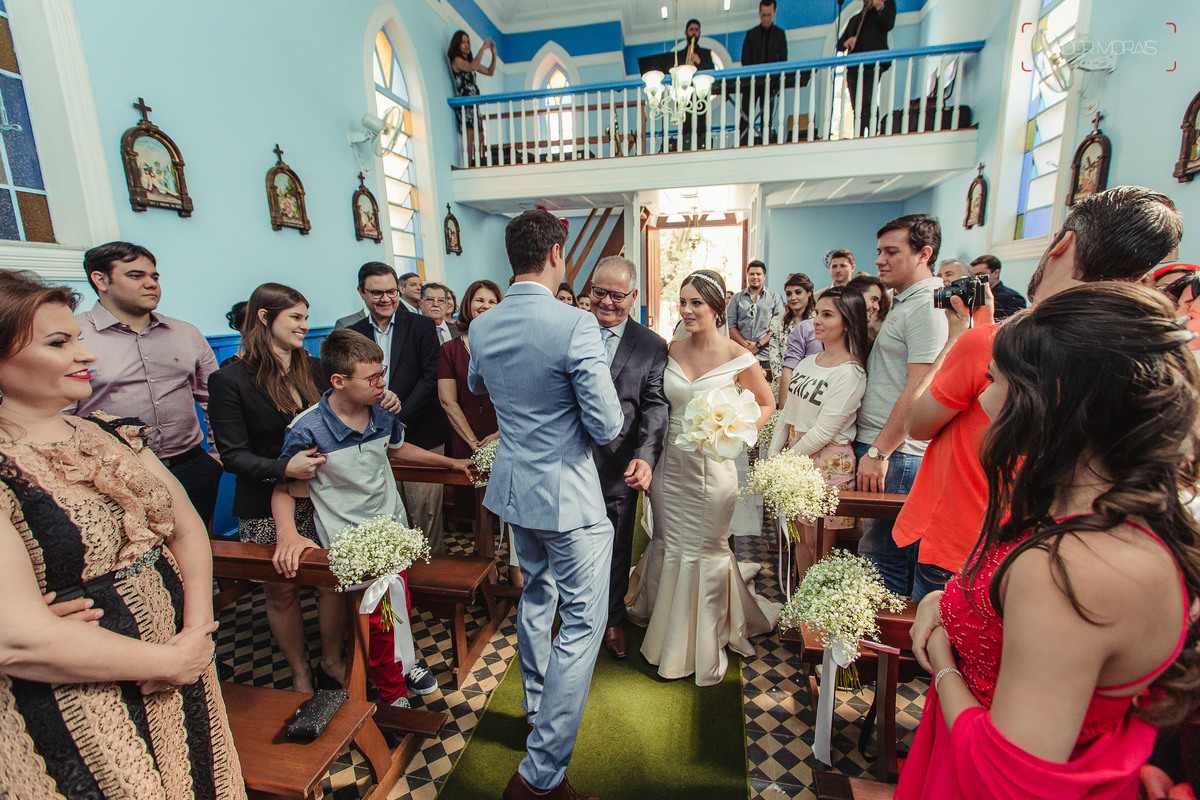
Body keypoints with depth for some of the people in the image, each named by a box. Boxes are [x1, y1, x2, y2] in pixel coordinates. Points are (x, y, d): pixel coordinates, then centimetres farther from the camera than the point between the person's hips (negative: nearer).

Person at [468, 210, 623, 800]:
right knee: (583, 621, 8)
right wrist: (570, 403, 1)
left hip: (514, 486, 8)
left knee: (536, 593, 27)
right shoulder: (576, 325, -22)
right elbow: (607, 427, -21)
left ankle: (536, 703, 49)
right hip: (567, 493, -7)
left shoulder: (482, 326, -1)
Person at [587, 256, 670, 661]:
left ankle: (612, 619, 45)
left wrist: (645, 456, -25)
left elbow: (655, 406, -9)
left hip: (619, 468, 0)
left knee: (616, 549, 18)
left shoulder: (652, 346, -3)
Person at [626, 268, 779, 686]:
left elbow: (767, 404, 4)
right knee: (669, 547, 17)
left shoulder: (737, 357, -9)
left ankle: (706, 643, 37)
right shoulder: (669, 350, 0)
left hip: (712, 467, -3)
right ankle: (670, 638, 45)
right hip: (670, 463, 4)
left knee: (706, 551, 10)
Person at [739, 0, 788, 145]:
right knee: (746, 115, -7)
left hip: (770, 82, 0)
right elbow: (745, 59, 6)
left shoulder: (780, 34, 11)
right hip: (751, 81, 0)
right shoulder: (751, 34, 11)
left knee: (768, 115, -3)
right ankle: (743, 144, -7)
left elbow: (783, 59, 8)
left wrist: (777, 79, -10)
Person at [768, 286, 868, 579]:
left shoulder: (850, 373, -14)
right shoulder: (807, 362, 9)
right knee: (800, 536, 16)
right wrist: (771, 457, 5)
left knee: (820, 543, 5)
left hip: (827, 463, -7)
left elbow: (823, 431, -17)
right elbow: (787, 414, 10)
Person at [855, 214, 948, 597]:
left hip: (896, 454, -10)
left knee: (882, 554, 1)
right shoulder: (900, 302, 17)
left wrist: (879, 452, -18)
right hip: (875, 446, 10)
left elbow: (918, 392, -20)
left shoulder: (928, 307, -14)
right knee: (872, 542, 18)